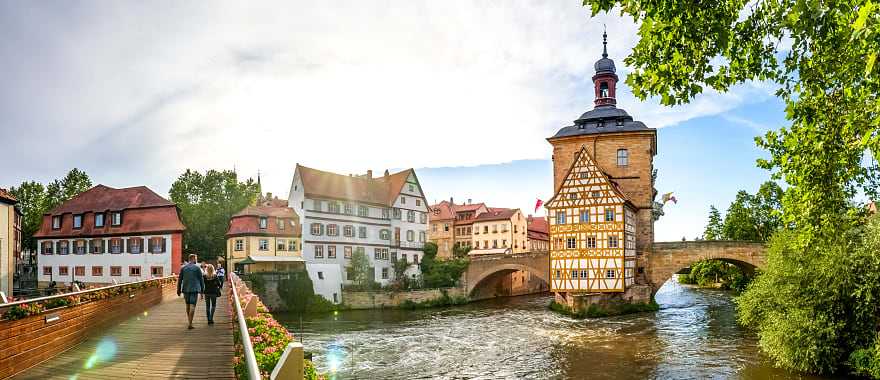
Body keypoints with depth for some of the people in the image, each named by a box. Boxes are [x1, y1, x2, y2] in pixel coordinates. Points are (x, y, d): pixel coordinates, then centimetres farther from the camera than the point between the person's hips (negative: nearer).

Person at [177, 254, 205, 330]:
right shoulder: (197, 268, -4)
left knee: (188, 305, 18)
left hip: (186, 289, 4)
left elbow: (180, 279, 6)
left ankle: (190, 322, 27)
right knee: (192, 306, -4)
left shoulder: (183, 268, 4)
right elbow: (201, 279, -1)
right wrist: (202, 289, 8)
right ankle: (190, 324, -10)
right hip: (194, 289, -3)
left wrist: (179, 290, 12)